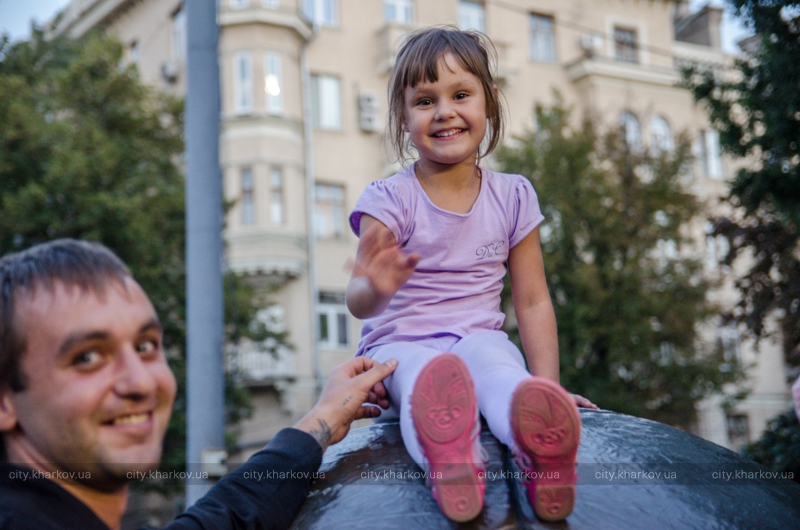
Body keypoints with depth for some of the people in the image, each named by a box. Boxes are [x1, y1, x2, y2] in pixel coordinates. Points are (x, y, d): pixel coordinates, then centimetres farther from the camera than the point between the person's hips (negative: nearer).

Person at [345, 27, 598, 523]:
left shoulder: (513, 197, 7)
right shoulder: (390, 199, -3)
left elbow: (533, 301, 8)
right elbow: (359, 302, -15)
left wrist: (548, 387, -4)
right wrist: (375, 290, -41)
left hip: (480, 338, 1)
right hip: (399, 346, -1)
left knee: (492, 358, -36)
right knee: (425, 370, -37)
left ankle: (539, 448, -65)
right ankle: (445, 457, -68)